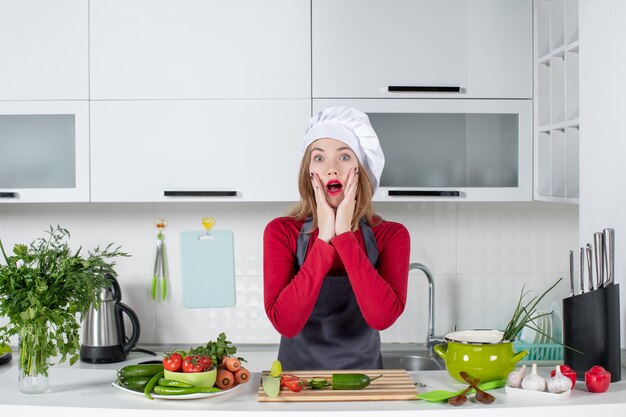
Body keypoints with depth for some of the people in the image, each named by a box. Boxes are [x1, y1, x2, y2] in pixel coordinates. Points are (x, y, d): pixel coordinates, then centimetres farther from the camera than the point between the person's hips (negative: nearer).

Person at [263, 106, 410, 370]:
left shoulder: (391, 236, -4)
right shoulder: (281, 232, -6)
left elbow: (382, 317, -19)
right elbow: (285, 323, -17)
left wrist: (344, 236, -18)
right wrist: (324, 240, -18)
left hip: (362, 371, 1)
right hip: (298, 376, -1)